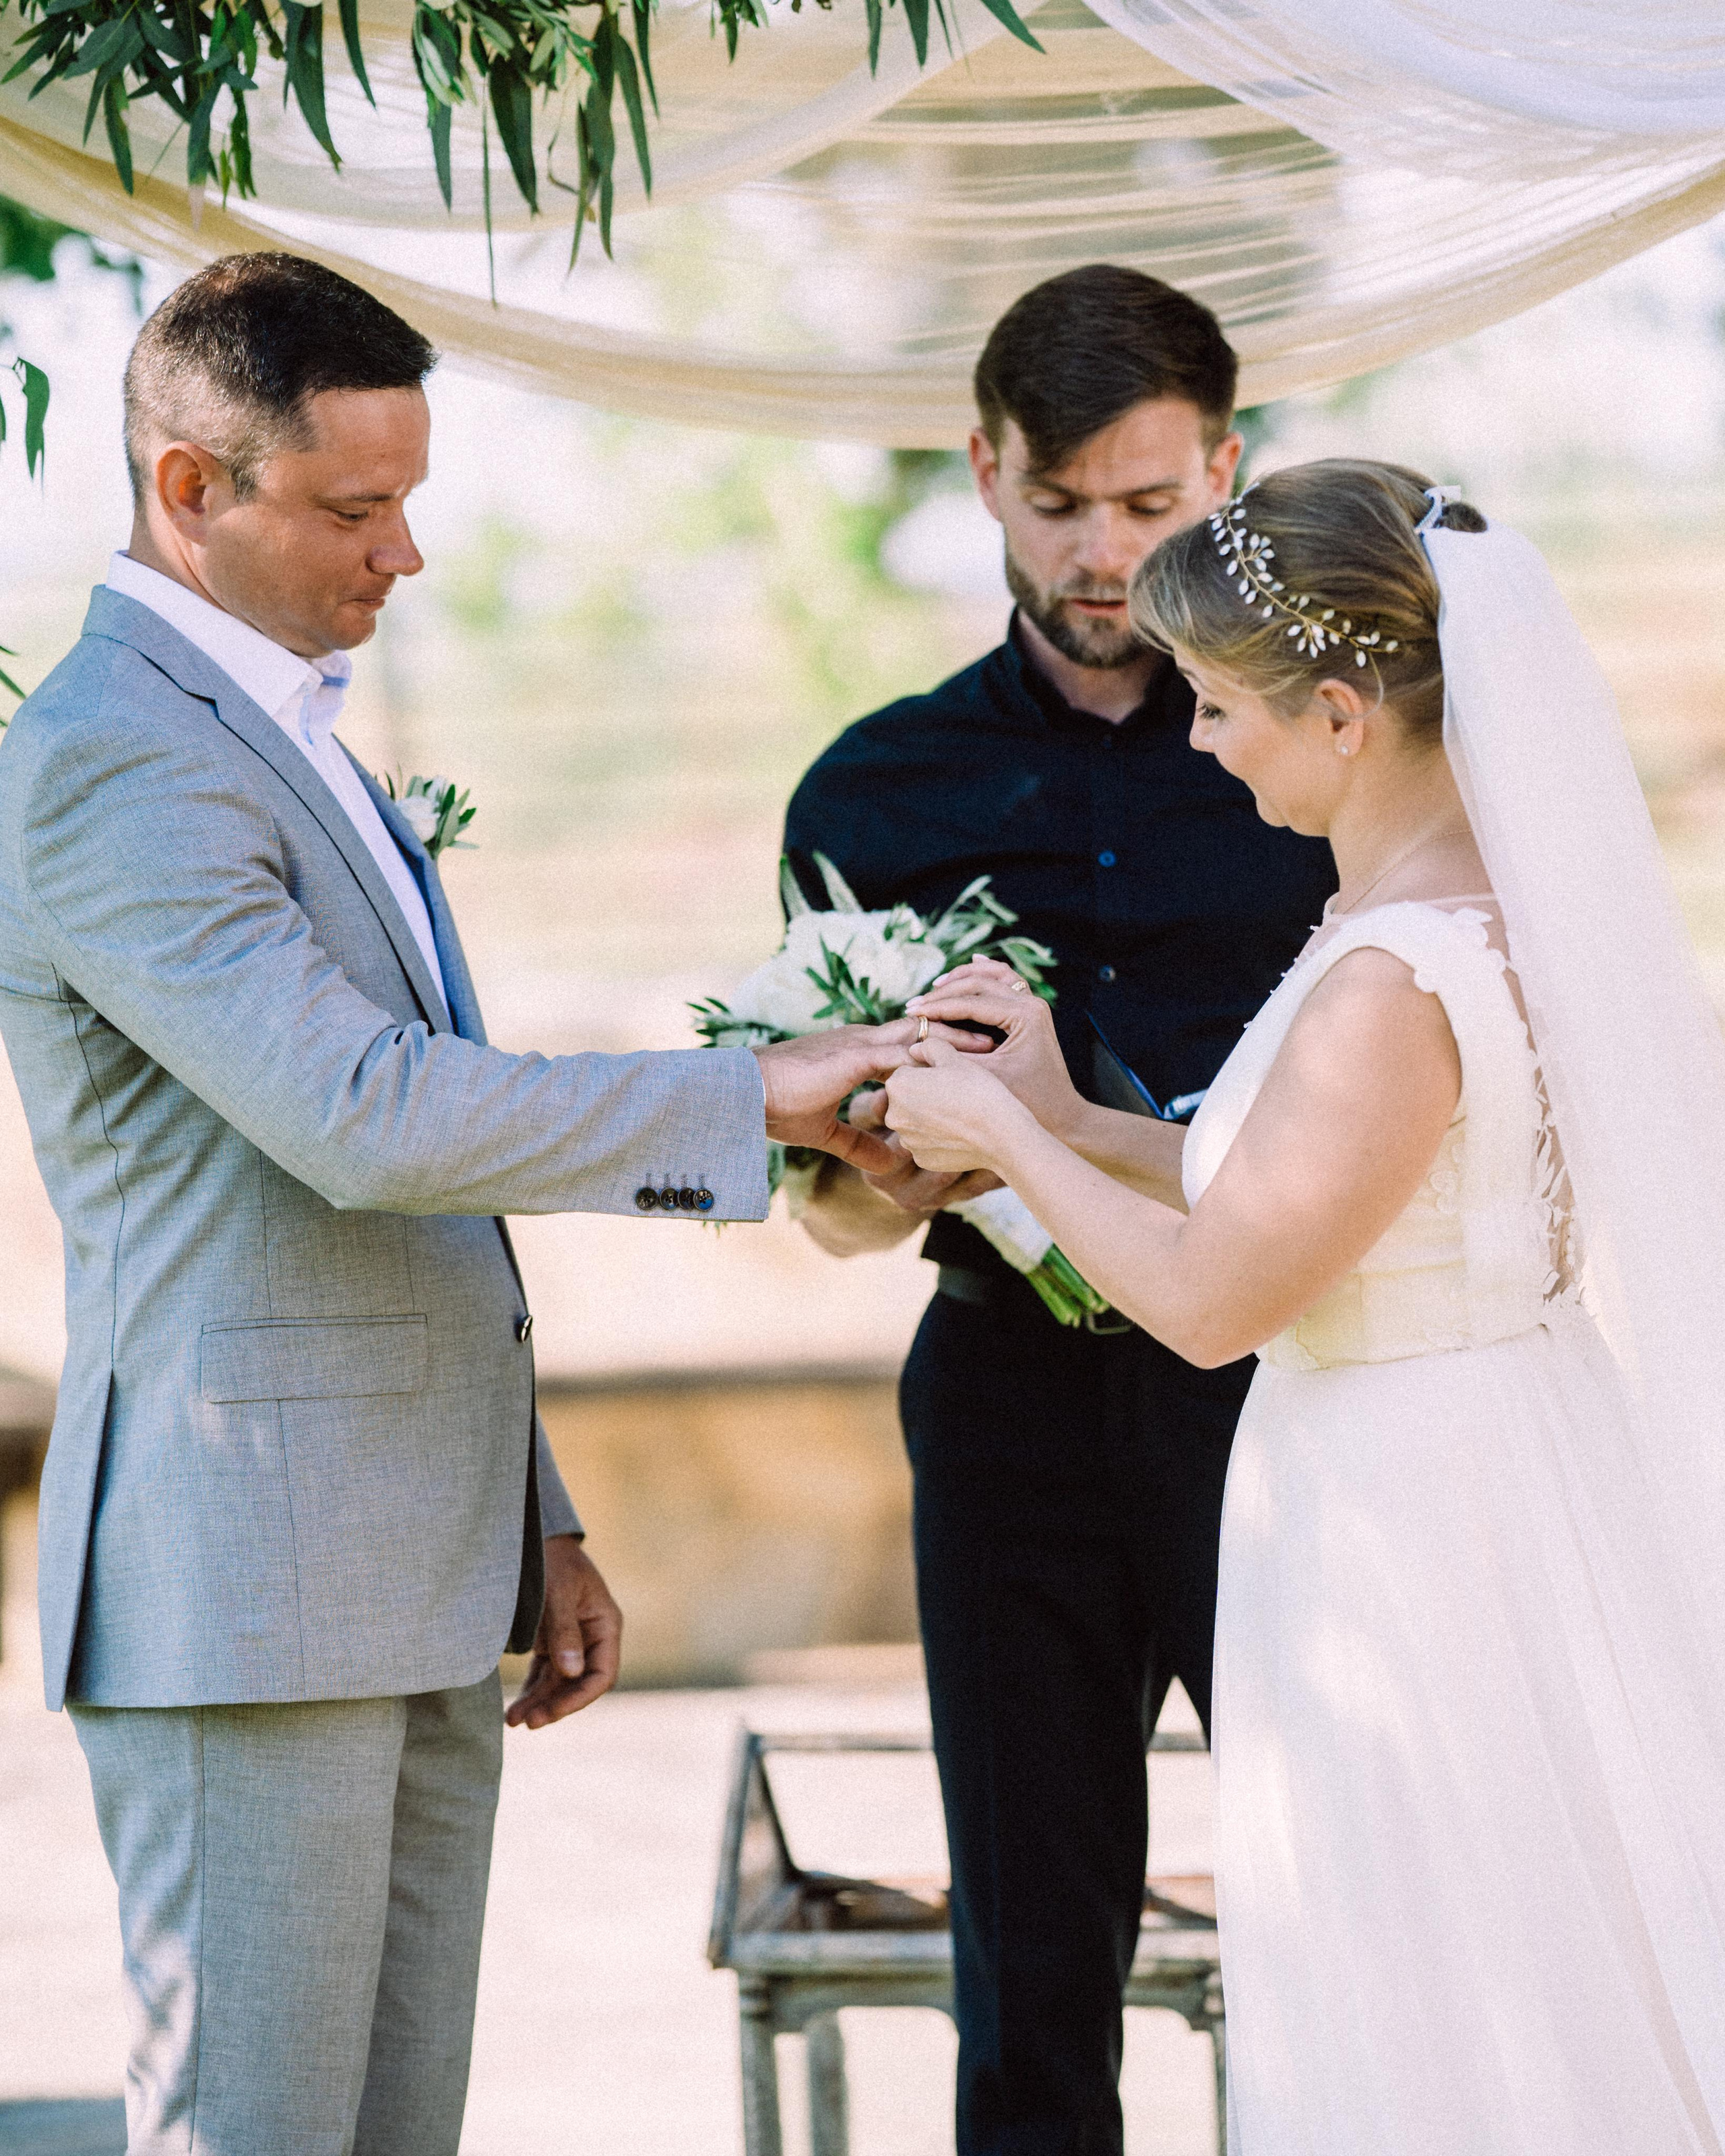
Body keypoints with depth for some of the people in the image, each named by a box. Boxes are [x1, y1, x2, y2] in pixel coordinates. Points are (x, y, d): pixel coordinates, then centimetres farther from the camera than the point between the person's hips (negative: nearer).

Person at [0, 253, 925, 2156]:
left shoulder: (284, 744, 18)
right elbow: (368, 1121, -25)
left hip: (414, 1589, 10)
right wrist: (760, 1099, -20)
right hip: (247, 1588, -9)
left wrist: (536, 1531, 21)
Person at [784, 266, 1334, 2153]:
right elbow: (831, 1197, 13)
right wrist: (883, 1186, -10)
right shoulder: (876, 793, 9)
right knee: (1032, 1978, 6)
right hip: (1015, 1392, 2)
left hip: (1278, 1388, -2)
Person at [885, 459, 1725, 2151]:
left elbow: (1213, 1296, -18)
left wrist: (1004, 1142, -4)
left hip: (1404, 1543, -9)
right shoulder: (1521, 895, 3)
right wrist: (1072, 1120, 12)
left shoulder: (1394, 986, -25)